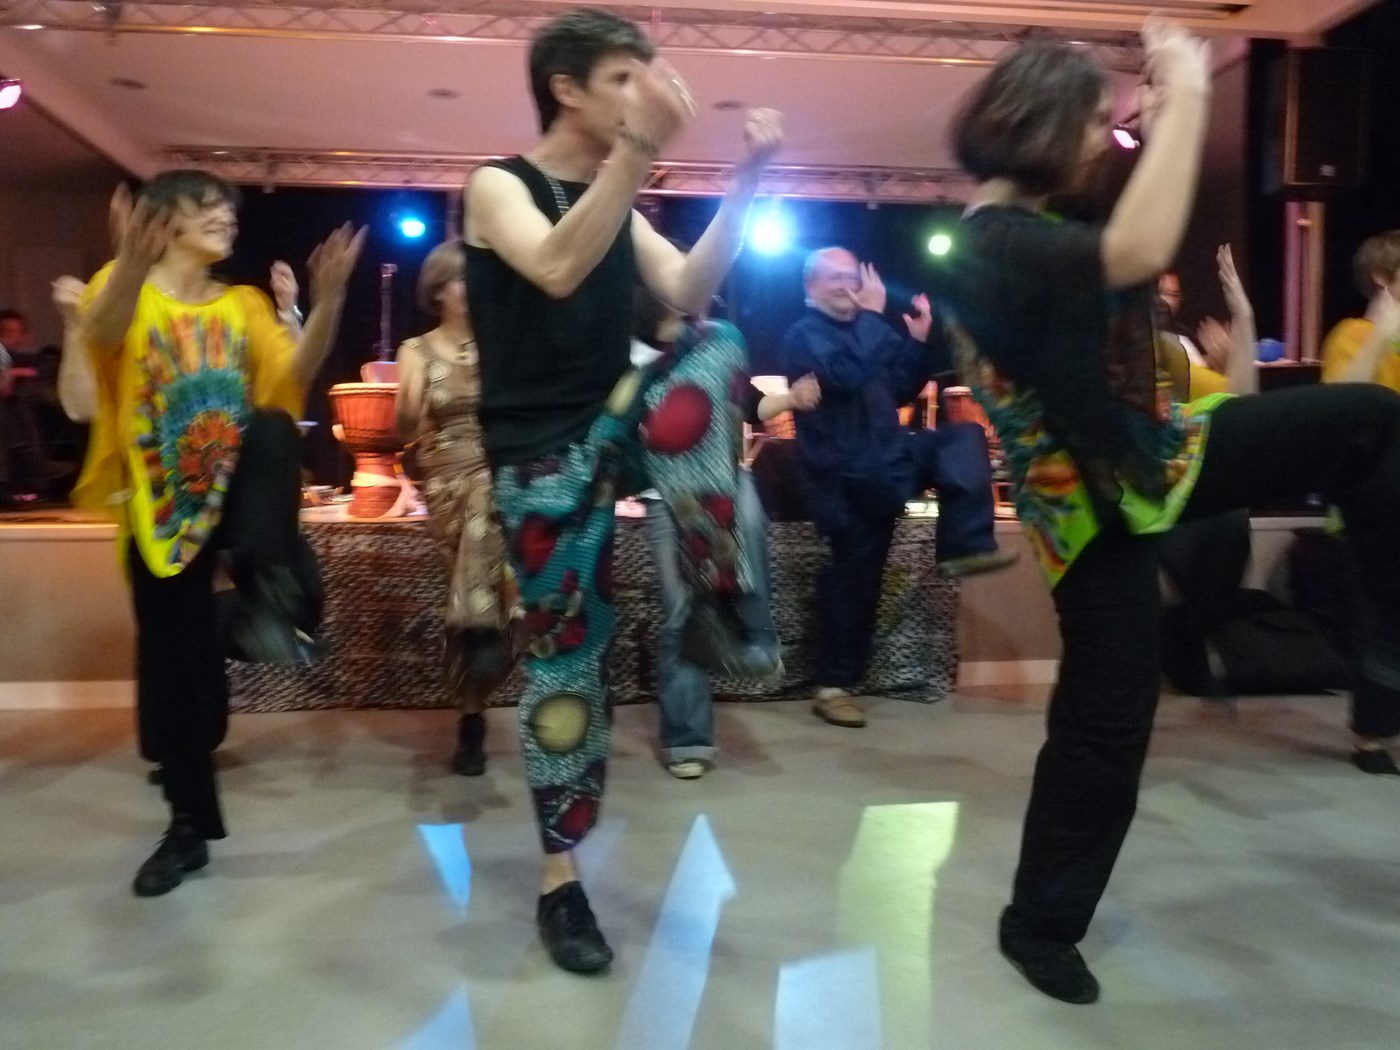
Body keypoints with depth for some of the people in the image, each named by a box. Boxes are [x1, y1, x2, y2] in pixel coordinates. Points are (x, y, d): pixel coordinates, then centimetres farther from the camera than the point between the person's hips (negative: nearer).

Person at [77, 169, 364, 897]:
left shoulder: (244, 304, 11)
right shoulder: (126, 290, 2)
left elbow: (295, 372, -6)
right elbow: (101, 333, -23)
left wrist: (327, 299, -23)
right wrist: (132, 264, -44)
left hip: (236, 485, 1)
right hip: (160, 502, -1)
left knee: (274, 426, -32)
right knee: (171, 658, 0)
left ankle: (266, 586, -38)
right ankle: (190, 822, 15)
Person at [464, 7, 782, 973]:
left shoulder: (619, 207, 14)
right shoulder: (498, 187, -4)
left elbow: (689, 293, -3)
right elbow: (558, 270, -27)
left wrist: (746, 184, -12)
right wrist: (639, 148, -34)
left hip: (619, 421, 5)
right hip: (543, 453, -5)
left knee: (715, 348, -25)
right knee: (568, 655, -3)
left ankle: (722, 593, -20)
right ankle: (560, 879, 14)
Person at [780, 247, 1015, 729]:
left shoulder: (860, 330, 14)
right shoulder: (803, 336, -8)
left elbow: (899, 391, 16)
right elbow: (847, 376, -28)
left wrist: (919, 341, 3)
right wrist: (874, 314, -22)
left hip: (885, 458, 7)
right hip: (848, 478, -7)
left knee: (964, 436, -5)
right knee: (853, 581, -3)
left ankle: (965, 547, -16)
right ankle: (834, 687, 9)